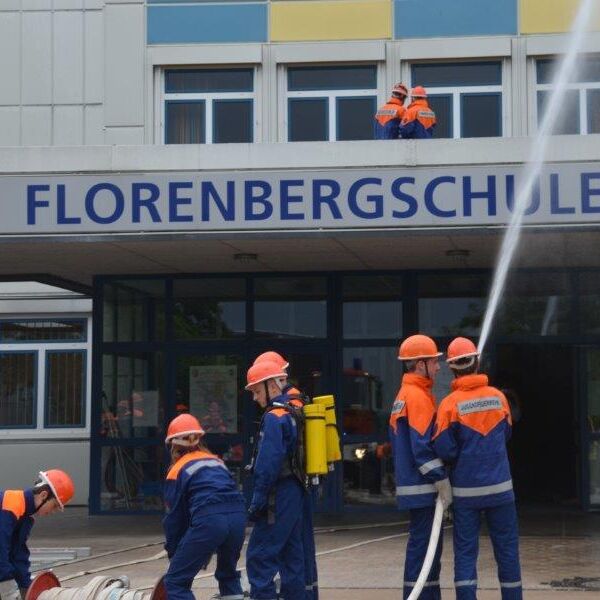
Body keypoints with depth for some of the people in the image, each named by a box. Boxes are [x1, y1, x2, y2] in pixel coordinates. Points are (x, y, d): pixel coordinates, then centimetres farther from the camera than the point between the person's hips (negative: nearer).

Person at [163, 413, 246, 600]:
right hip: (237, 515, 6)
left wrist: (172, 551, 27)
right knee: (228, 574, 29)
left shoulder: (178, 470, 13)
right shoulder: (216, 461, 27)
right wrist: (208, 551, 30)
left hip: (209, 521, -6)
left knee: (176, 581, 4)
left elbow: (174, 516, 13)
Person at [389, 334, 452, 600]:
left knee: (425, 546, 14)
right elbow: (423, 446, -21)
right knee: (423, 546, -8)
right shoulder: (419, 397, -14)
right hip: (423, 488, -10)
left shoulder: (402, 396, 17)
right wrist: (441, 480, -19)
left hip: (409, 484, 10)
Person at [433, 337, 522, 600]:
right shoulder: (498, 396, 0)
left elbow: (444, 450, -10)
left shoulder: (450, 404, -9)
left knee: (465, 550, 4)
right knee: (506, 548, 10)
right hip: (500, 487, 2)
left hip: (465, 490, -2)